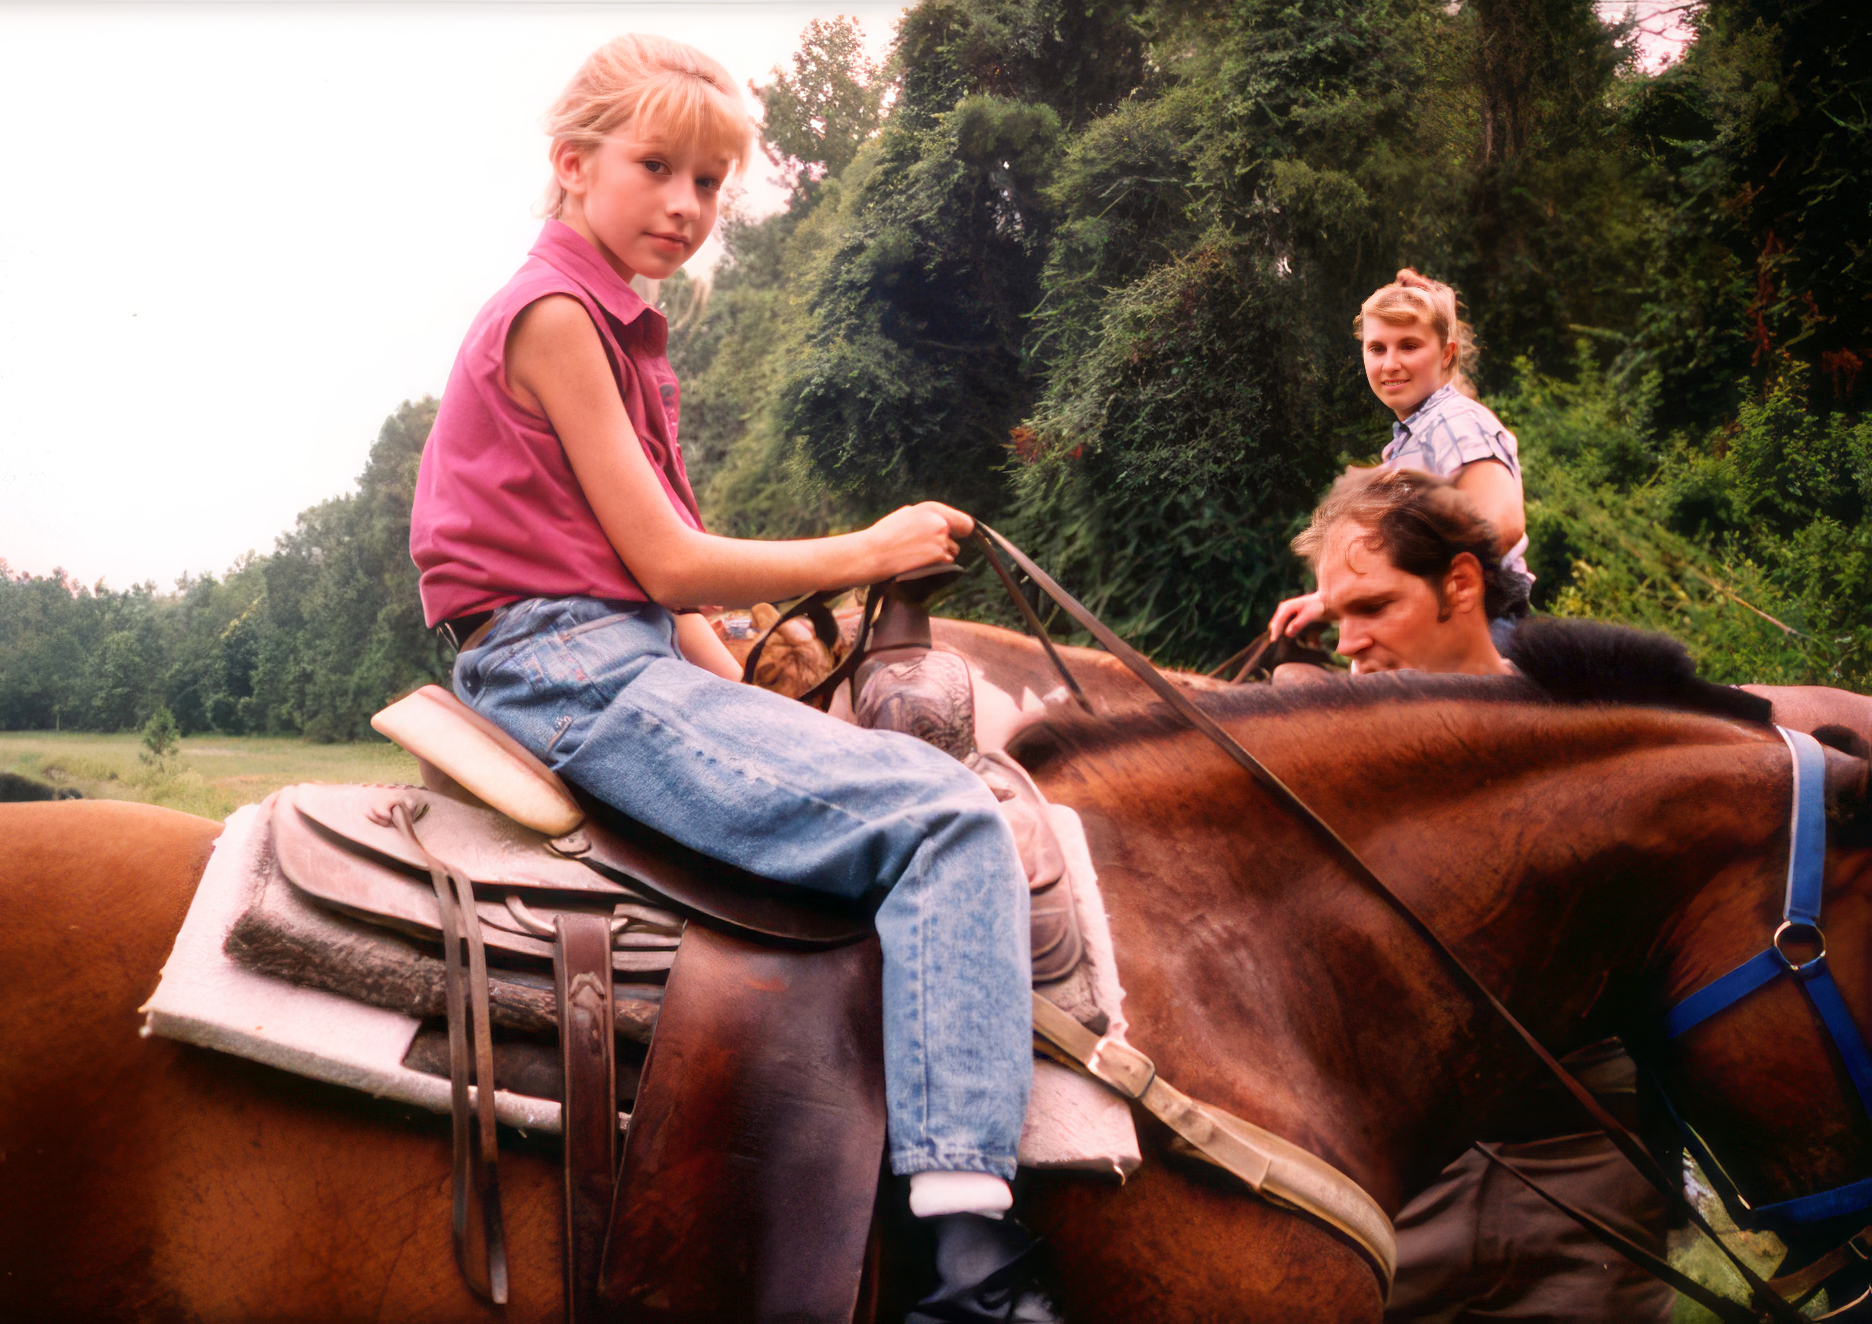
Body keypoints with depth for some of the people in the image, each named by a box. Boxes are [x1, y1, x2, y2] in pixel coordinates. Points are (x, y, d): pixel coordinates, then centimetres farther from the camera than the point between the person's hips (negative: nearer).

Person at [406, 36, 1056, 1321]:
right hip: (577, 674, -10)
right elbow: (666, 563, -13)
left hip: (633, 665, 10)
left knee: (929, 789, 15)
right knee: (946, 815, -22)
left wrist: (765, 708, 7)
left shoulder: (617, 327, 22)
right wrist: (868, 551, -2)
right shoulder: (555, 314, -8)